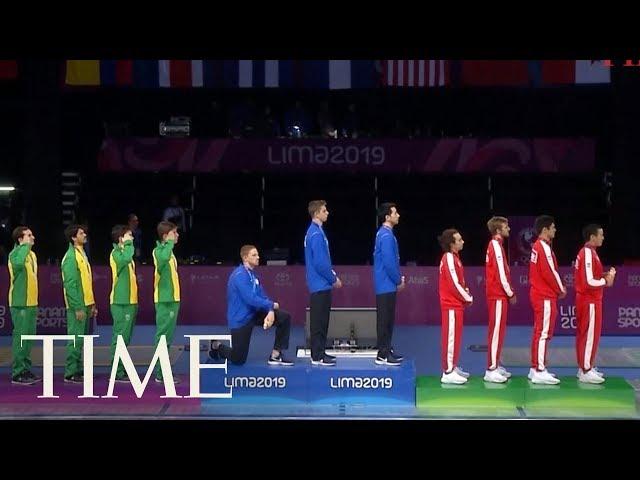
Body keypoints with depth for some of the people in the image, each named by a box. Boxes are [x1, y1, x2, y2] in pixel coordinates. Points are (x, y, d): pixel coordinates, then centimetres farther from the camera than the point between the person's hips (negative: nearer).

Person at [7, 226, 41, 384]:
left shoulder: (32, 254, 15)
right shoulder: (15, 253, -11)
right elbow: (18, 263, -37)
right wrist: (26, 246, -25)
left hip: (31, 303, 9)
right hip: (20, 303, -9)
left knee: (29, 336, 12)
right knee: (20, 336, -7)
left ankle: (26, 370, 20)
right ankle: (18, 373, -3)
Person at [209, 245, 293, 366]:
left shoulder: (253, 274, 6)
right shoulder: (239, 275, -22)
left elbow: (262, 296, 4)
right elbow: (251, 299, -29)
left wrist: (270, 312, -15)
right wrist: (272, 305, -16)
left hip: (254, 314, 8)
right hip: (240, 320, -8)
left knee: (284, 317, -6)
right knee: (238, 360, -3)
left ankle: (275, 356, 1)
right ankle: (217, 346, 29)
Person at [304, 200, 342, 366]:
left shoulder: (315, 231, 13)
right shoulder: (316, 234, -18)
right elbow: (320, 263, -22)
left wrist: (332, 276, 14)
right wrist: (334, 279, -12)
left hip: (321, 285, 10)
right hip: (320, 284, -10)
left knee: (321, 320, 14)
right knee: (319, 321, -5)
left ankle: (319, 352, 19)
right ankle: (317, 357, -2)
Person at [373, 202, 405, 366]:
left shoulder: (384, 233, 14)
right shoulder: (386, 236, -18)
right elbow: (389, 262, -22)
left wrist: (398, 277, 14)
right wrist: (398, 281, -11)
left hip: (387, 284, 10)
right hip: (386, 285, -10)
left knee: (388, 319, 14)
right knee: (385, 319, -7)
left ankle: (386, 350, 21)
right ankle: (383, 355, -4)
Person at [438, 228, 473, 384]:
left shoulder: (454, 257, 13)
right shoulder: (449, 259, -17)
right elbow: (454, 284, -20)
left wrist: (466, 293, 4)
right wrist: (468, 299, -9)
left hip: (456, 304, 10)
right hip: (451, 305, -10)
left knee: (455, 336, 14)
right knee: (451, 337, -7)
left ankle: (453, 367, 22)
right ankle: (448, 373, -6)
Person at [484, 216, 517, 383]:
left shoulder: (495, 245, 15)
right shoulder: (496, 246, -15)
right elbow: (501, 274, -18)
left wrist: (509, 292, 14)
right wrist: (511, 293, -10)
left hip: (497, 294, 10)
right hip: (498, 296, -10)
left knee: (498, 330, 14)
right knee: (496, 331, -8)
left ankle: (495, 365, 20)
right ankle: (491, 370, -8)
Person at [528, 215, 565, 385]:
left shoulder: (537, 247, 14)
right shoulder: (544, 248, -16)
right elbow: (550, 272, -18)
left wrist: (557, 288, 12)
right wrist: (560, 290, -5)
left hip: (538, 294, 10)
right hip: (545, 297, -10)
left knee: (539, 332, 14)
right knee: (543, 333, -9)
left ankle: (535, 368, 19)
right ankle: (539, 372, -10)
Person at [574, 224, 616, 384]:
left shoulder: (586, 252, 12)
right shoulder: (589, 253, -20)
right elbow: (589, 282, -25)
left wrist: (605, 275, 5)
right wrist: (606, 281, -12)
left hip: (586, 299, 10)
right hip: (590, 301, -10)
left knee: (584, 333, 14)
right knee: (590, 334, -5)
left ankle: (584, 367, 21)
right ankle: (586, 371, -2)